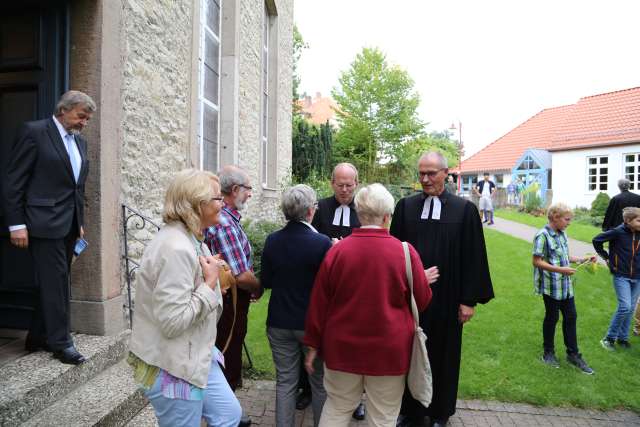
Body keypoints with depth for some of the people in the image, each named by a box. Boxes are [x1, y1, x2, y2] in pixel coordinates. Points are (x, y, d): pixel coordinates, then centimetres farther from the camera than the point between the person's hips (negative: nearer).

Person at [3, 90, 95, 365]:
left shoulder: (80, 142, 15)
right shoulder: (34, 132, -6)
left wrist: (80, 222, 15)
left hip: (69, 225, 7)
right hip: (45, 223, -7)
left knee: (55, 283, 12)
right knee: (55, 282, -4)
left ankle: (38, 338, 25)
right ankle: (60, 342, 8)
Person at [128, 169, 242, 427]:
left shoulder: (190, 239, 6)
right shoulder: (176, 248, -27)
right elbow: (173, 321, -29)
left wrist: (212, 275, 5)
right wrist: (210, 284, -21)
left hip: (195, 357, 10)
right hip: (172, 368, -9)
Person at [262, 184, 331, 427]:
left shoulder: (272, 241, -8)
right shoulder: (322, 243, -20)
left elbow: (265, 282, 0)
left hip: (280, 322, 3)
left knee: (285, 381, 17)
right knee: (320, 383, 17)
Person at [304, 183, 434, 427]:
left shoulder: (337, 250, -10)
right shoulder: (405, 252, -13)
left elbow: (318, 303, -4)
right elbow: (422, 301, -1)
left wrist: (313, 344, 8)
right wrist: (423, 280, 20)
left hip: (343, 348, 2)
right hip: (389, 351, -1)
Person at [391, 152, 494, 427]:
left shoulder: (464, 210, -4)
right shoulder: (405, 207, 0)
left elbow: (473, 257, -3)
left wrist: (470, 299, -5)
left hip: (446, 299, -1)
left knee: (443, 355, 15)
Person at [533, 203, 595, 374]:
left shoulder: (562, 234, 6)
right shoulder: (542, 235, -18)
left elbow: (563, 257, 16)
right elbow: (537, 261, -20)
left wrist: (582, 259, 3)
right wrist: (560, 270, -26)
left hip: (566, 285, 7)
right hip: (551, 286, -7)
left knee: (571, 316, 13)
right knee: (552, 317, 7)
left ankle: (573, 354, 28)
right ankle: (548, 352, 26)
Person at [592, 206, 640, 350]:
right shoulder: (618, 232, -14)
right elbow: (596, 240, -5)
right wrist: (606, 257, -3)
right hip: (621, 276, -5)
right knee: (625, 307, -12)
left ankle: (622, 337, 26)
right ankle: (610, 337, 4)